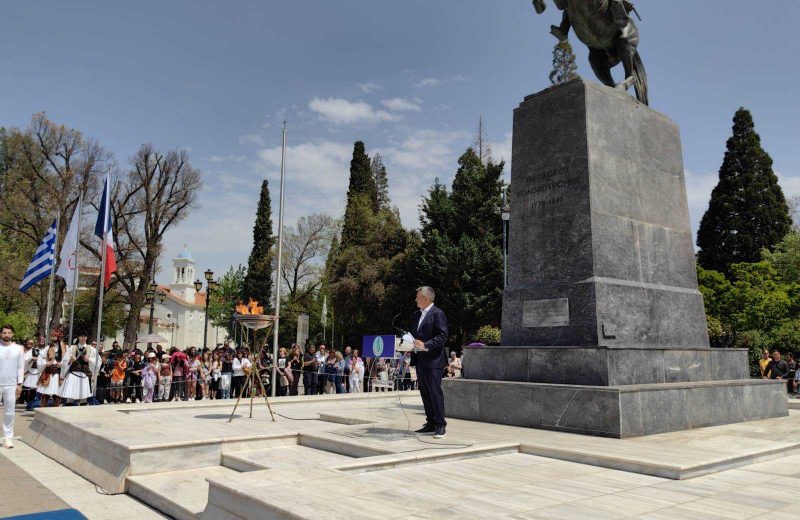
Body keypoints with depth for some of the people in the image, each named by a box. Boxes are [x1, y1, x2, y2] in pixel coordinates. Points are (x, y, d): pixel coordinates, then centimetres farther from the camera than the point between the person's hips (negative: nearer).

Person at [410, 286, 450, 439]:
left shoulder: (437, 313, -9)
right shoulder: (416, 314, 16)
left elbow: (443, 335, -16)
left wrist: (426, 345, -22)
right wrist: (411, 344, 5)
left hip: (433, 360, -8)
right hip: (420, 360, 8)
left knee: (435, 392, -6)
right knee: (425, 393, 11)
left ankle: (440, 426, 1)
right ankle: (430, 424, 19)